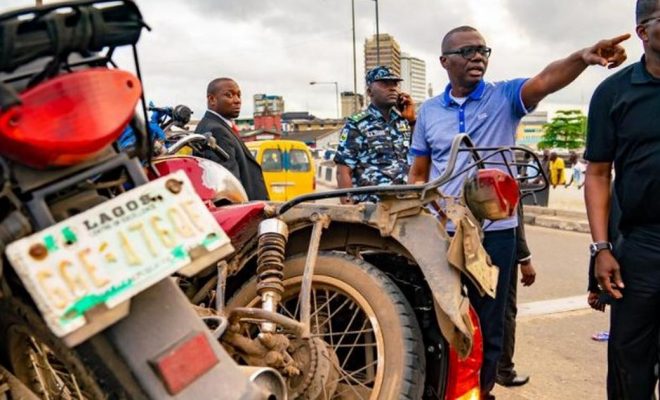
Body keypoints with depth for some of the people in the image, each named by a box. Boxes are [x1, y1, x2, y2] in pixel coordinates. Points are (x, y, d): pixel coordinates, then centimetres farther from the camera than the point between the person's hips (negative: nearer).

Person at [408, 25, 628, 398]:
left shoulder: (505, 97, 0)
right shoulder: (428, 111, 7)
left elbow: (545, 81, -21)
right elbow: (419, 174, 11)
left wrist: (583, 57, -41)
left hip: (494, 231, -1)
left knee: (490, 322, 10)